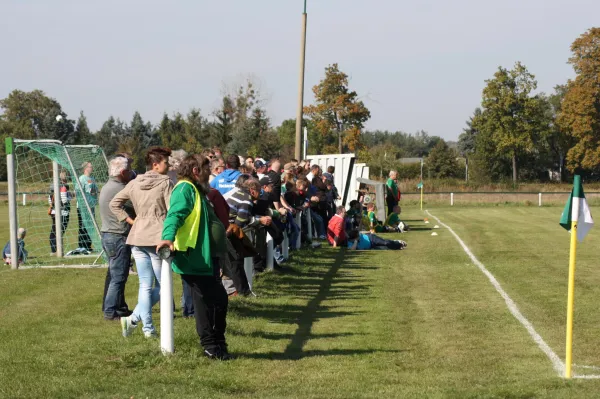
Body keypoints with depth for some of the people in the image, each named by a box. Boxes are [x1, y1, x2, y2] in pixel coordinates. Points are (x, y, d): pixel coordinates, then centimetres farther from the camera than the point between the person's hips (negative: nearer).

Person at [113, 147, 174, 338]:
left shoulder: (134, 183, 11)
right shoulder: (165, 182, -6)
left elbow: (114, 204, 12)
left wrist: (130, 220, 11)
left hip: (138, 237, 6)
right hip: (158, 237, -6)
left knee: (145, 285, 9)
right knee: (160, 285, 5)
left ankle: (148, 328, 6)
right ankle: (134, 318, -10)